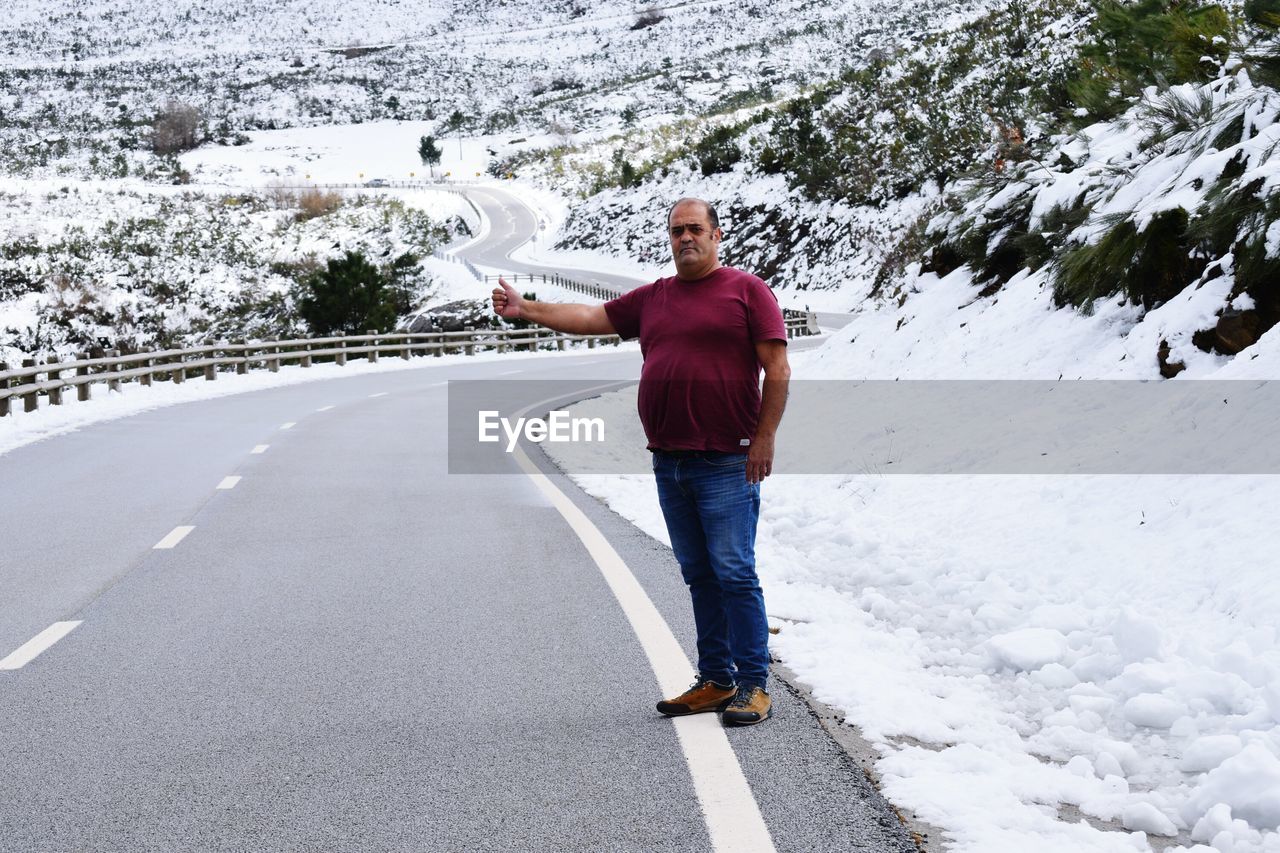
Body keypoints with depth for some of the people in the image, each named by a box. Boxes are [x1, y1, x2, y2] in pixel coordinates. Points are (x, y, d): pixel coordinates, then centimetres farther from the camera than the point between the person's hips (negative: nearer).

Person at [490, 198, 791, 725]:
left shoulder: (747, 290, -1)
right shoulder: (652, 299, 17)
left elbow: (777, 369, -5)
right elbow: (591, 317, 16)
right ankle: (716, 681, 17)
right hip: (669, 464, 6)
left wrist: (764, 438, -12)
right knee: (699, 577, 10)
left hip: (727, 464, -6)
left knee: (734, 574, -6)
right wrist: (524, 309, 6)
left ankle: (754, 687, 0)